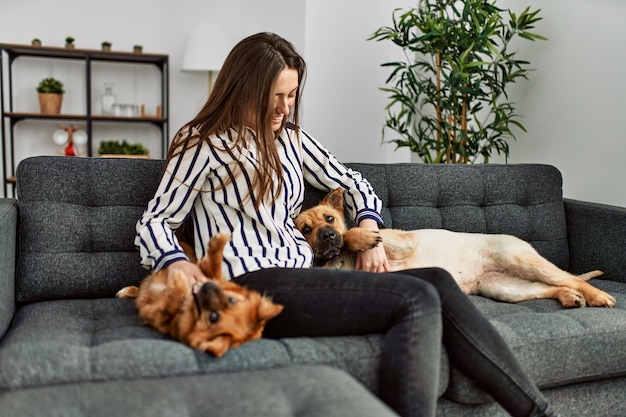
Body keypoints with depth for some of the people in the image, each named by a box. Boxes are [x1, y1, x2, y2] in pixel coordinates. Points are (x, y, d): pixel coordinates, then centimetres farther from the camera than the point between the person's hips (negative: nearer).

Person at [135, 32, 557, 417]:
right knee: (416, 300, -23)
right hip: (250, 285, -6)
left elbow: (350, 181, 26)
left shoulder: (291, 137, 20)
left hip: (300, 276, 6)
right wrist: (177, 263, -21)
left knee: (437, 283, -15)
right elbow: (154, 222, 1)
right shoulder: (204, 143, 2)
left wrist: (370, 233, 7)